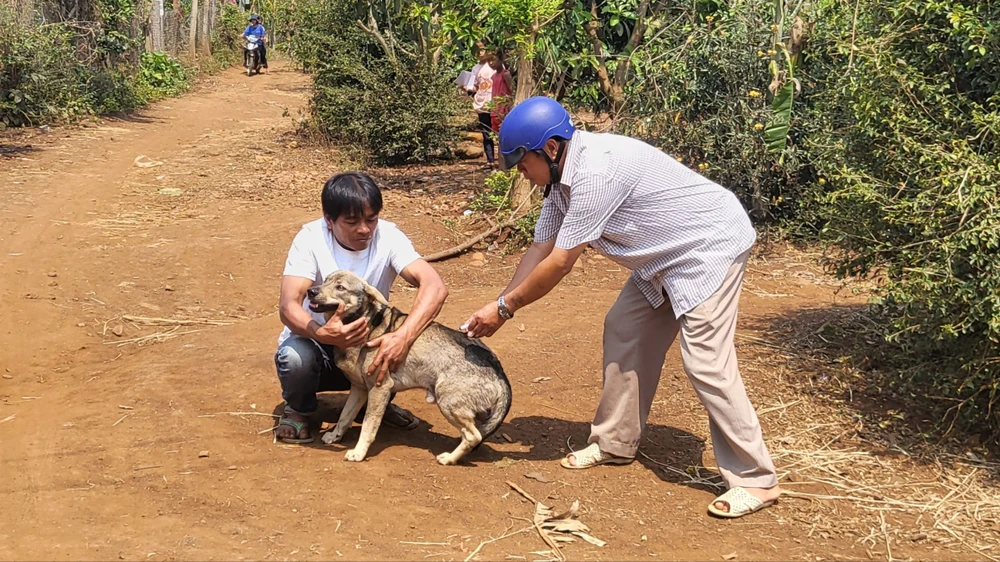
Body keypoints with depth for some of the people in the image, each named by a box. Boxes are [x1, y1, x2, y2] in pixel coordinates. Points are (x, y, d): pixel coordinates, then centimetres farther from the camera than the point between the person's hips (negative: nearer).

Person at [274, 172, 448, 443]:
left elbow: (435, 286, -32)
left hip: (367, 345, 2)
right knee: (295, 357, -36)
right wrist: (323, 334, -54)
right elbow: (288, 306, -32)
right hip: (315, 341, -2)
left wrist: (403, 336, -49)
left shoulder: (388, 237, -18)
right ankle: (298, 409, 1)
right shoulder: (310, 239, -21)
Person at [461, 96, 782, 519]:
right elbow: (540, 250, 7)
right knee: (624, 331, 11)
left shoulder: (596, 172, -30)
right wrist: (499, 307, 2)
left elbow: (559, 263, -25)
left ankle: (755, 480, -6)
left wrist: (505, 308, -14)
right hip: (667, 254, 10)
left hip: (711, 246, -10)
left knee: (705, 362, -14)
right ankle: (616, 444, 23)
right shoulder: (563, 176, 1)